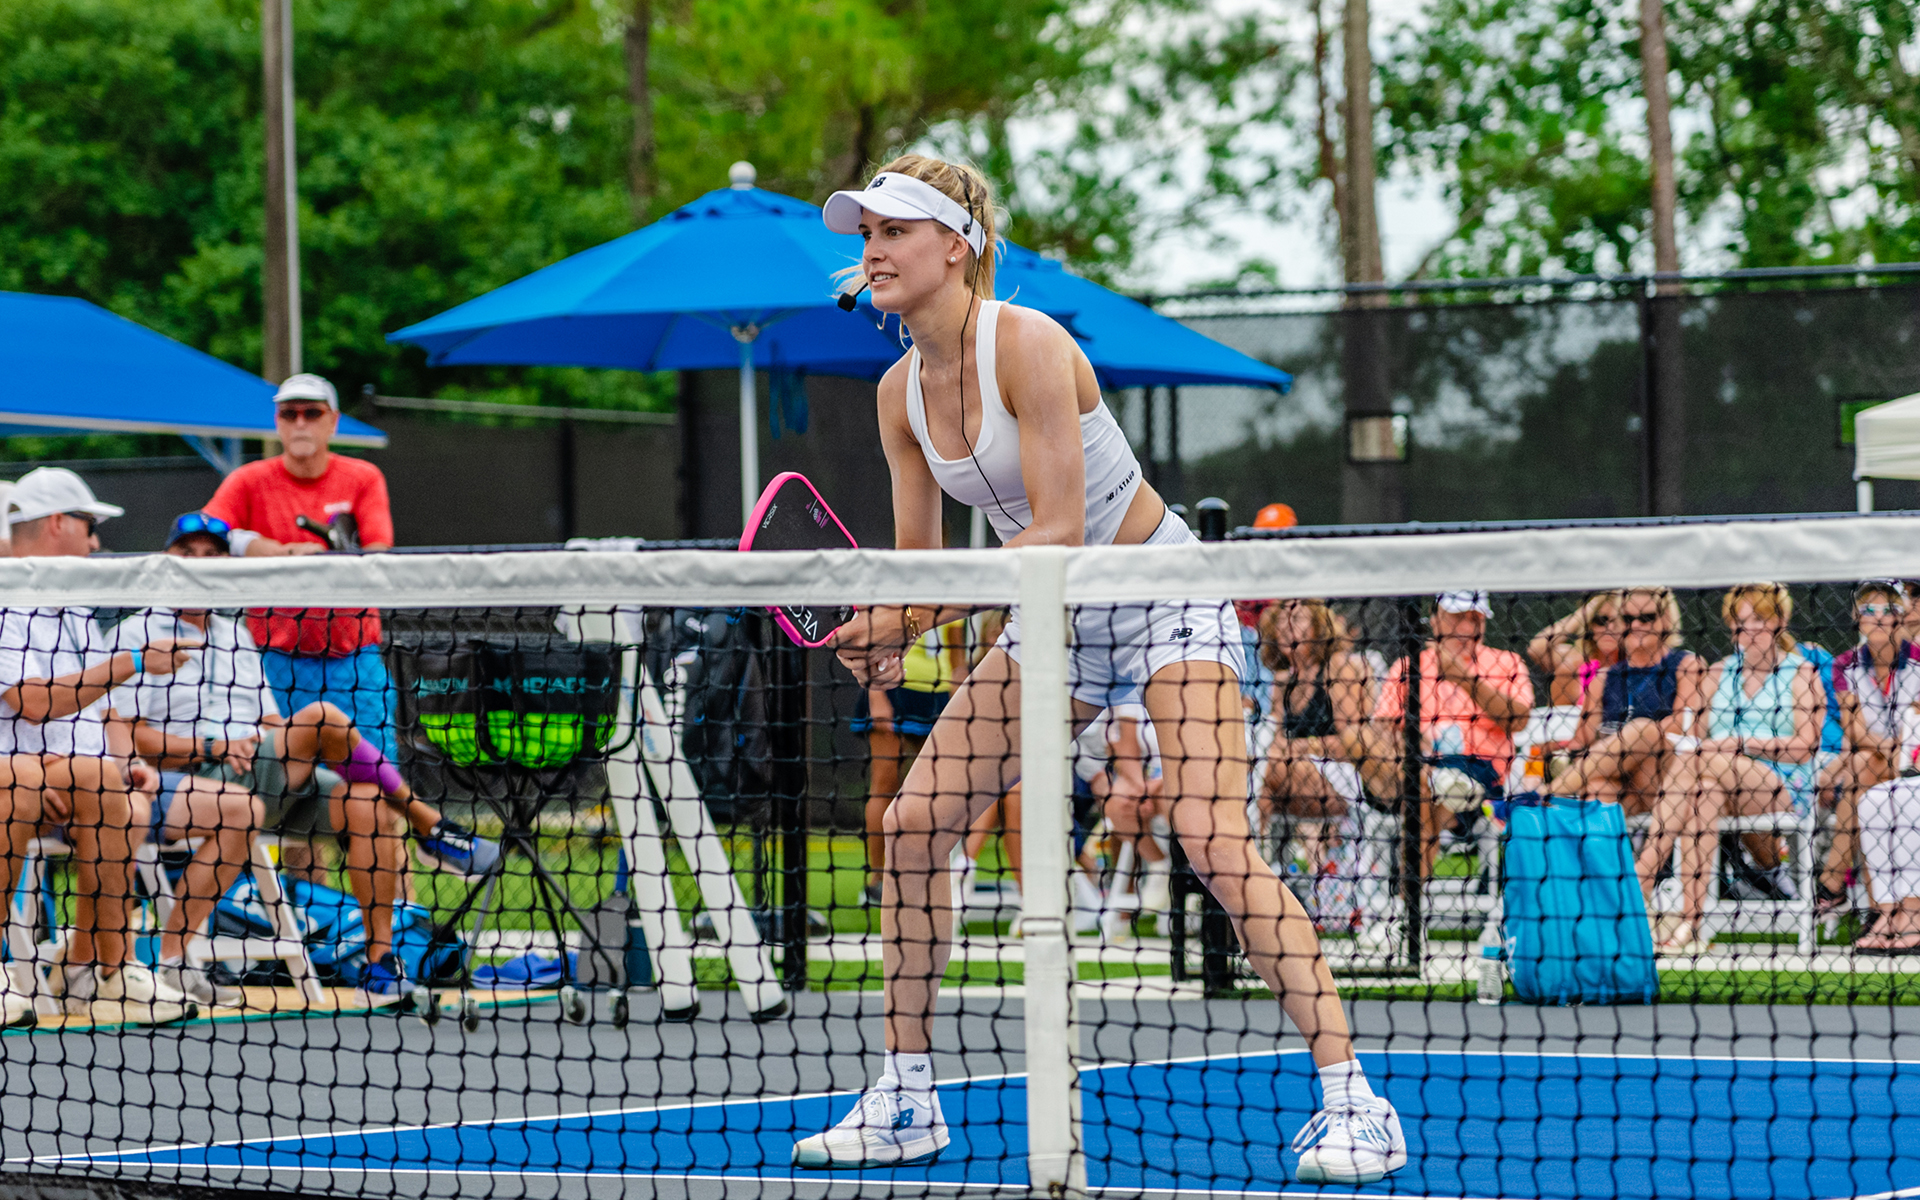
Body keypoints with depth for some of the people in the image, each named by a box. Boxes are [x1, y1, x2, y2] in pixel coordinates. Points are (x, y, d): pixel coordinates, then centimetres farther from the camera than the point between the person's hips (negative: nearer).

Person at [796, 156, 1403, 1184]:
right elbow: (916, 557, 5)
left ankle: (1351, 1102, -20)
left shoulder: (1027, 346, -23)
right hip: (1054, 622, 8)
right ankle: (905, 1101, 9)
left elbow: (1057, 529, -26)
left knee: (1212, 839, -23)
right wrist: (884, 635, -16)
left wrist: (922, 608, -31)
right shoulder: (901, 392, -1)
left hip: (1162, 594, -8)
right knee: (914, 822, -1)